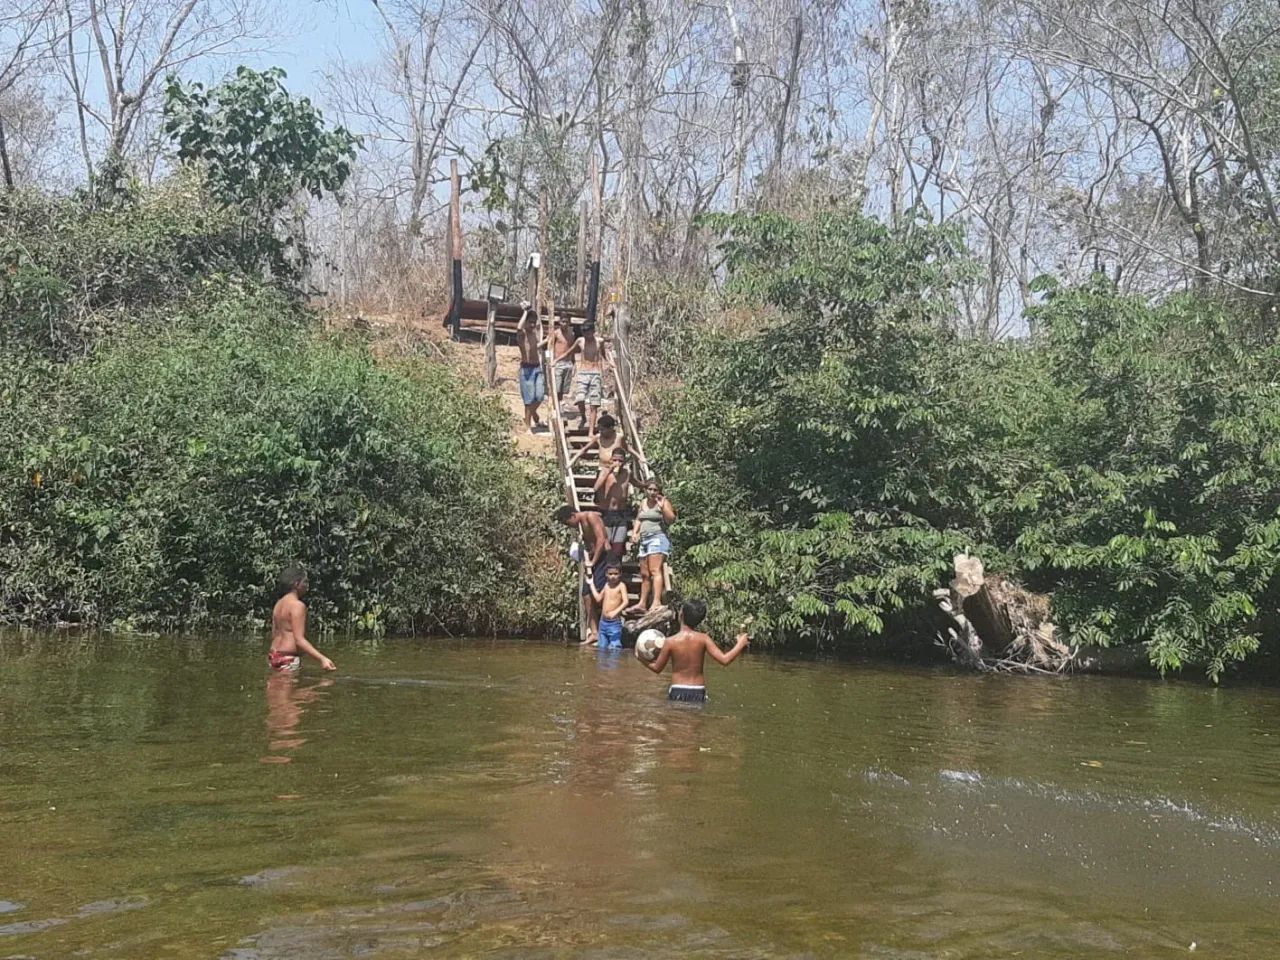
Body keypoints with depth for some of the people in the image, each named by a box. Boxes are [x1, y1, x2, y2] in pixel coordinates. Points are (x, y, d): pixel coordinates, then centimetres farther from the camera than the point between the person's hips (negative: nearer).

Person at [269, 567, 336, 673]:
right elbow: (299, 639, -22)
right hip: (289, 658, -10)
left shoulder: (279, 604, 14)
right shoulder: (297, 605, -14)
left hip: (274, 656, 10)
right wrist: (322, 658, -30)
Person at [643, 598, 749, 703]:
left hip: (677, 691, -1)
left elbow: (657, 668, 3)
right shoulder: (703, 639, -6)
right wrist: (740, 644, 4)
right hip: (698, 692, 1)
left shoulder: (670, 641, -7)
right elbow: (724, 660, -10)